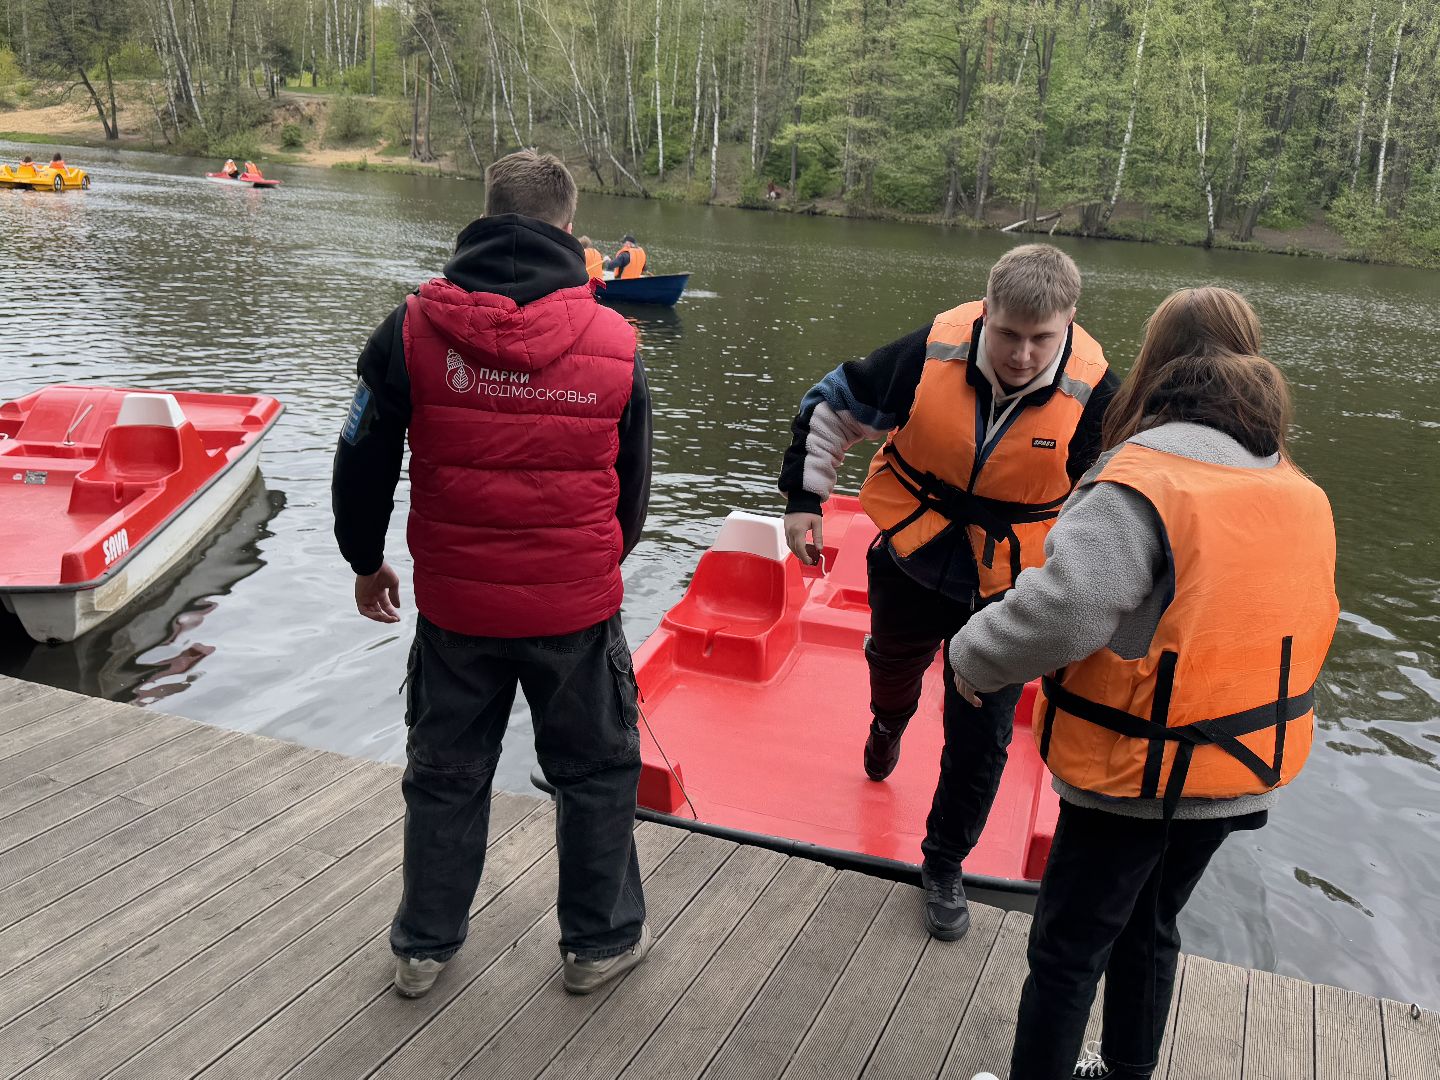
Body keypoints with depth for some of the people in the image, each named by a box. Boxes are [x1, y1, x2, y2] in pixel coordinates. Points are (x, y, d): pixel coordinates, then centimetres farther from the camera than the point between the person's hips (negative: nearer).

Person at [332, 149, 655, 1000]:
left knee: (447, 773, 19)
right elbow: (634, 488, 4)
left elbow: (362, 464, -1)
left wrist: (366, 561, 16)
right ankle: (601, 940, 33)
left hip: (454, 603, 1)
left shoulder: (412, 328, -7)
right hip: (577, 606, -1)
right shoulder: (615, 343, -6)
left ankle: (425, 946, 36)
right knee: (596, 770, 18)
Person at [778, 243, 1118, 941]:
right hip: (909, 561, 2)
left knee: (980, 737, 1)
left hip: (1006, 592, -1)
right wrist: (803, 497, -5)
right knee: (892, 667, 29)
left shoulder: (1093, 396, -21)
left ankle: (944, 866, 25)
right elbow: (834, 405, -5)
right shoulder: (930, 353, -22)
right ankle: (888, 726, 68)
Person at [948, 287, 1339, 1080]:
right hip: (1237, 774, 7)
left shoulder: (1142, 484, -23)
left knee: (1067, 947, 10)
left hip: (1135, 777, -7)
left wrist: (973, 658, -17)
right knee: (1148, 927, 26)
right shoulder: (1301, 495, 2)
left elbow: (1059, 611, -32)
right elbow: (1267, 627, 7)